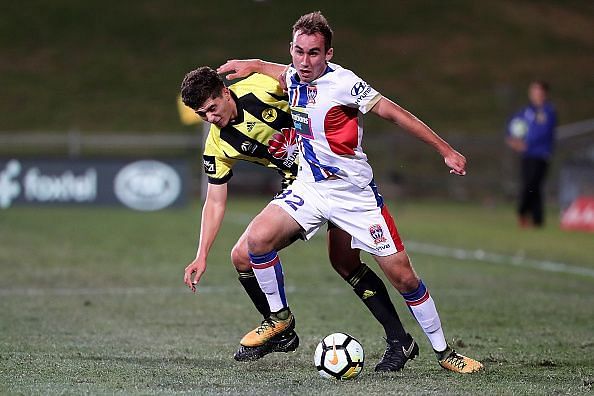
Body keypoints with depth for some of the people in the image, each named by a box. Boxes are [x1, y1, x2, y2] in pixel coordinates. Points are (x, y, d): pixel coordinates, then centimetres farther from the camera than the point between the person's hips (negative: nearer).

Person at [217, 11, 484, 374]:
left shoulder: (342, 82, -18)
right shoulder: (294, 76, 0)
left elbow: (393, 112, -14)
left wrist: (446, 150, -13)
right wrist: (251, 65, 25)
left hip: (355, 192, -5)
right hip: (309, 187, 5)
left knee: (403, 275, -5)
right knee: (259, 236, -21)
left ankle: (444, 351, 11)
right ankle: (280, 318, 1)